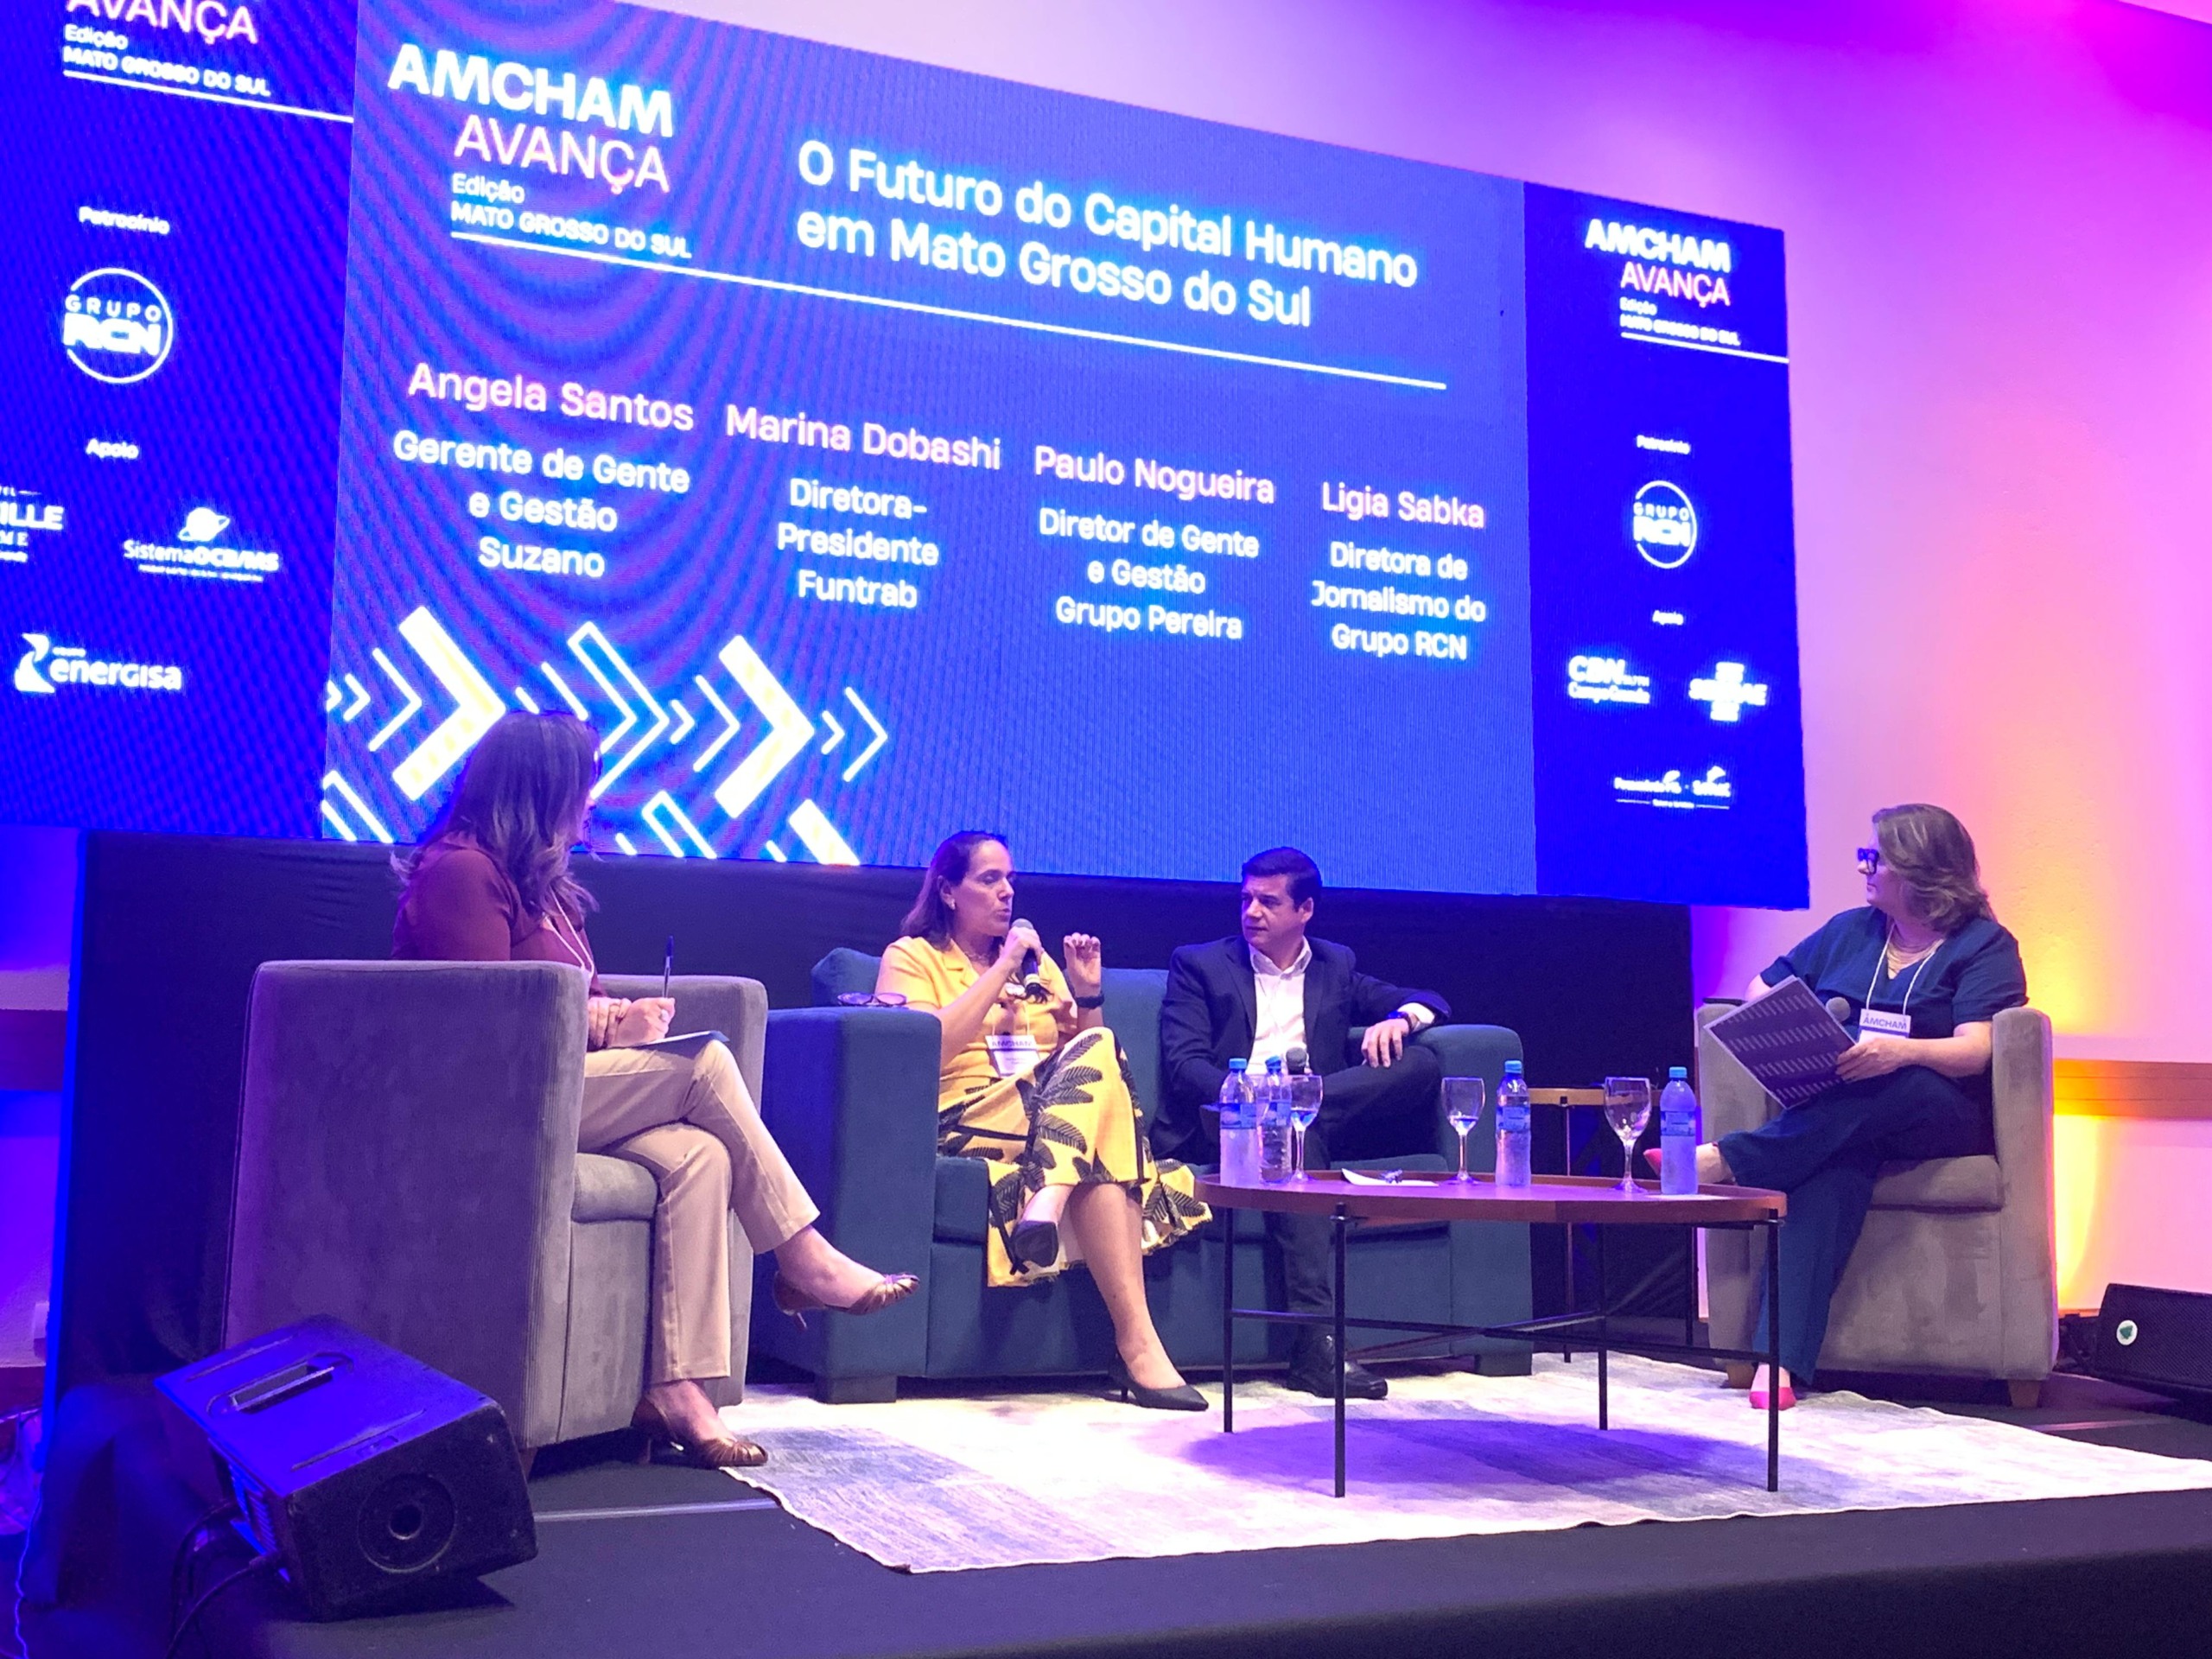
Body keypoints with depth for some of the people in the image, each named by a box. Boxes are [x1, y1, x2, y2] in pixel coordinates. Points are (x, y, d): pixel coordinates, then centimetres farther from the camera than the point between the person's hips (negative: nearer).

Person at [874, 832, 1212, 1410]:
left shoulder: (1035, 960, 26)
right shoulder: (911, 956, 10)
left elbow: (1086, 1053, 23)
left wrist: (1088, 992, 6)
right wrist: (1001, 970, -8)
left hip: (1054, 1120, 5)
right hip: (967, 1119, -5)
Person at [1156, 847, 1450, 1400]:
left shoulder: (1336, 966, 23)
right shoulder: (1198, 964, 13)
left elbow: (1430, 1002, 21)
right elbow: (1183, 1063, -1)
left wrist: (1399, 1018, -6)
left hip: (1318, 1122, 3)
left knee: (1421, 1064, -20)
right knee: (1296, 1135, -39)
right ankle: (1317, 1341, -45)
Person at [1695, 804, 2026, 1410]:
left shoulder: (1987, 946, 3)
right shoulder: (1850, 930, 20)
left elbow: (1974, 1051, -13)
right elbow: (1762, 990, 23)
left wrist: (1901, 1052, -34)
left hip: (1942, 1116, -2)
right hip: (1832, 1110, 2)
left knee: (1869, 1093, -38)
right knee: (1835, 1160, -35)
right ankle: (1781, 1356, -50)